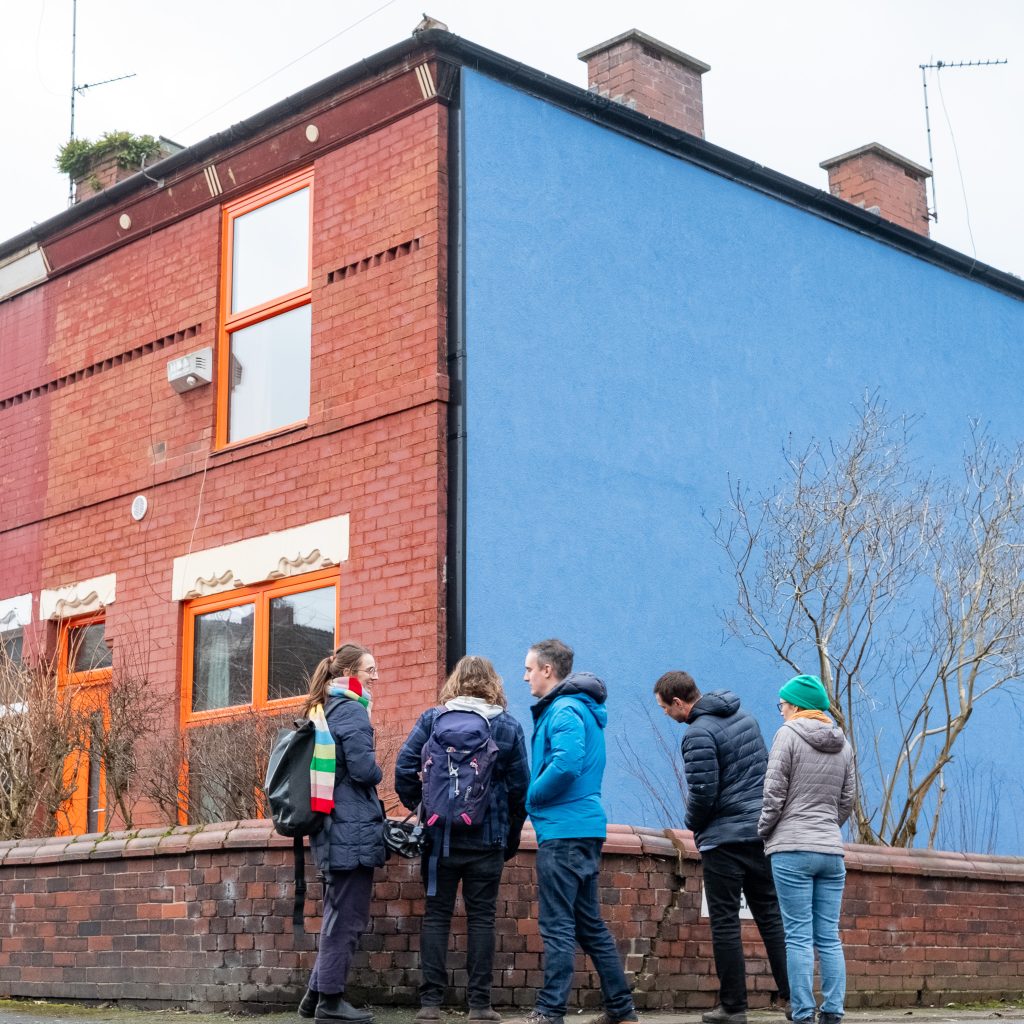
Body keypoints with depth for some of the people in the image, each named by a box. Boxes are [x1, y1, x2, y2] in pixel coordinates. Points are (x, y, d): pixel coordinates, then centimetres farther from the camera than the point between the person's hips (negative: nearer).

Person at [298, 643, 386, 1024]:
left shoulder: (322, 710, 17)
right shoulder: (351, 710, -12)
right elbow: (364, 768, -20)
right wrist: (378, 774, 0)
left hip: (332, 828, 9)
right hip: (353, 829, -9)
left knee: (340, 914, 17)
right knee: (348, 916, -2)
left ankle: (317, 993, 19)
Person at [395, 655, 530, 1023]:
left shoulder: (431, 719, 1)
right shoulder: (509, 727, 1)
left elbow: (404, 768, -6)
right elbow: (520, 786, 1)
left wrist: (419, 806, 9)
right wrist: (511, 836, 10)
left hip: (440, 835, 1)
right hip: (487, 838, 0)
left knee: (436, 914, 6)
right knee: (481, 916, 5)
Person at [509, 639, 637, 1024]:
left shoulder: (564, 711, -13)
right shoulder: (581, 709, 18)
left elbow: (566, 764, -28)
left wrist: (532, 796, -13)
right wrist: (537, 795, 14)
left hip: (563, 830, -10)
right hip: (583, 827, 10)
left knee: (557, 925, -7)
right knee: (589, 923, 15)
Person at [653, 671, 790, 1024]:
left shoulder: (699, 733, -16)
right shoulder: (744, 716, 10)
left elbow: (702, 793, -19)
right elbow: (765, 767, 17)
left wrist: (694, 823, 0)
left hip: (724, 838, -7)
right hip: (761, 832, 7)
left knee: (725, 922, 1)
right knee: (771, 915, 11)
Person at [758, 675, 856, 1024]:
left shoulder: (788, 734, -6)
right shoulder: (843, 743, 12)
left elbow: (774, 793, -8)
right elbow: (847, 800, 15)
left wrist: (763, 832, 6)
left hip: (792, 850, -5)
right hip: (832, 851, 6)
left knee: (798, 937, -4)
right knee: (829, 937, 7)